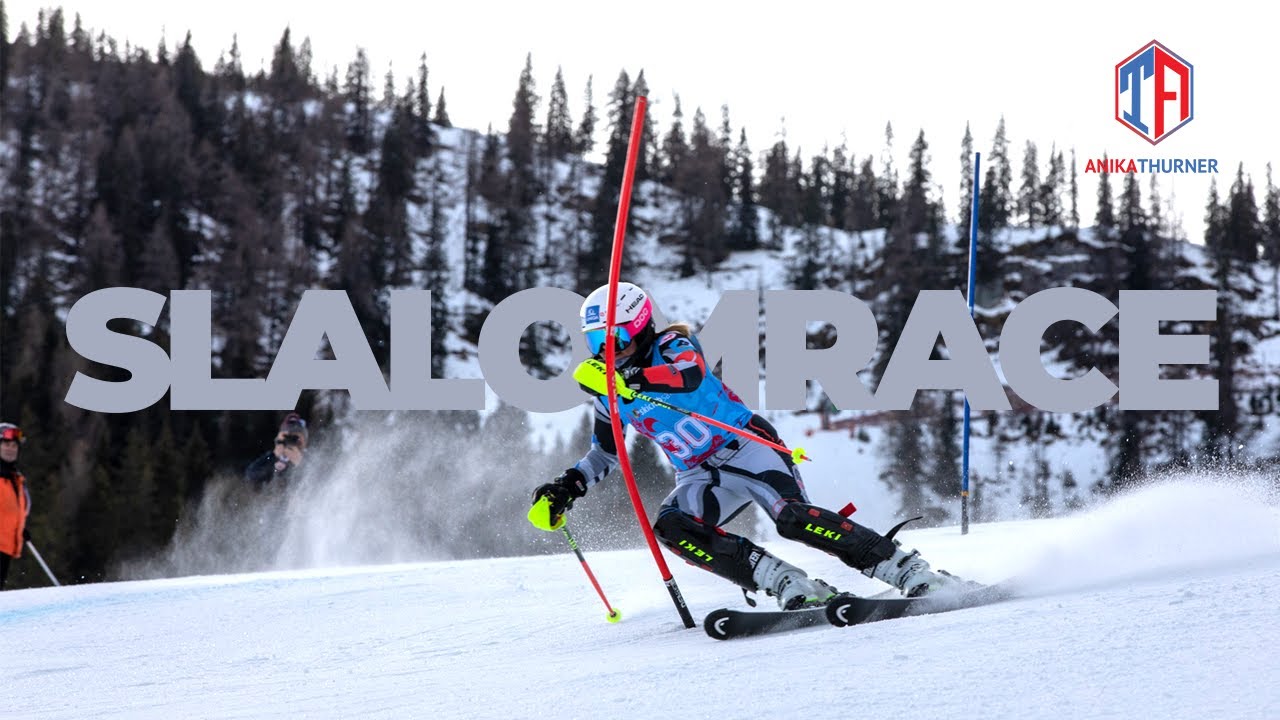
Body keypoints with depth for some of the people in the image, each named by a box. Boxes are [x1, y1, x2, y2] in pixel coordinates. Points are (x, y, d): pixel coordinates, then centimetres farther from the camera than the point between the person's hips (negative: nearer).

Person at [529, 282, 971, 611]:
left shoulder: (671, 348, -10)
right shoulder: (608, 389, 8)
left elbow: (691, 377, -34)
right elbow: (604, 452, 23)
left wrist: (631, 380, -48)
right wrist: (567, 488, 7)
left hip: (745, 446, -6)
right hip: (702, 477, 6)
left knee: (790, 516, -30)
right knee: (670, 528, -24)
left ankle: (912, 572, -28)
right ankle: (789, 586, -30)